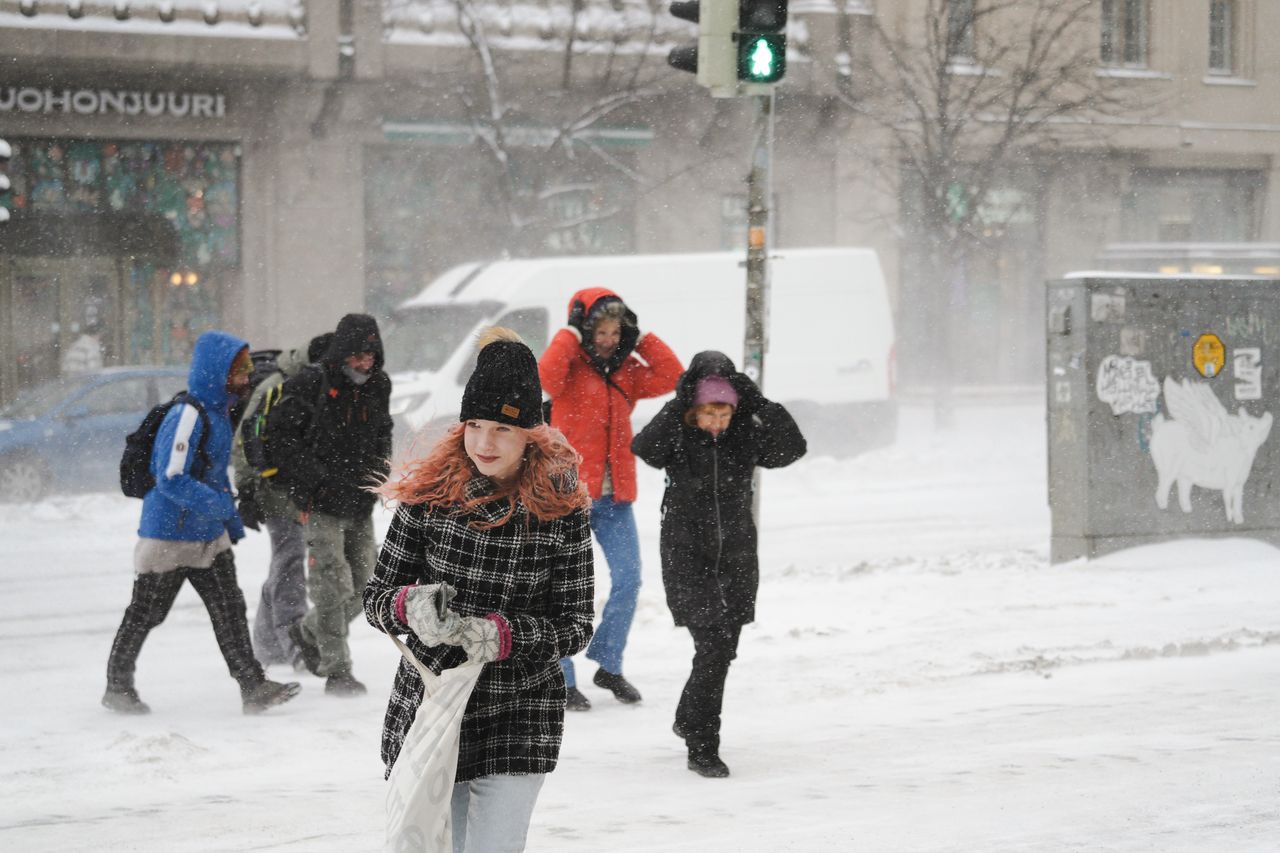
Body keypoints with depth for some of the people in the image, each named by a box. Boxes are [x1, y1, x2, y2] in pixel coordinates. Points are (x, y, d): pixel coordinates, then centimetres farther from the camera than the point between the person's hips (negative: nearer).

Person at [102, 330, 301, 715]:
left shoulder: (219, 414, 10)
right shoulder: (187, 417, -21)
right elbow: (171, 479, -27)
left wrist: (233, 521, 22)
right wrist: (219, 504, -26)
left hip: (210, 537, 8)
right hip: (169, 535, -8)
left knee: (229, 610, 1)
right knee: (144, 614, 6)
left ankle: (254, 687, 0)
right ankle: (118, 686, 19)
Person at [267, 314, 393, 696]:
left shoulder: (378, 386, 8)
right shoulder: (311, 384, -11)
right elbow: (281, 433, -7)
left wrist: (378, 468, 6)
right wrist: (309, 481, -12)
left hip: (360, 506, 6)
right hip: (322, 505, -6)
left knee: (364, 586, 9)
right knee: (333, 585, -10)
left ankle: (308, 633, 33)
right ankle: (336, 669, -2)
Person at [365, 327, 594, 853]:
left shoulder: (561, 508, -7)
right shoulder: (429, 495, -4)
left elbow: (576, 626, -4)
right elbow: (376, 598, 1)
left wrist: (502, 635, -21)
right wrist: (410, 606, -22)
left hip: (519, 719, -2)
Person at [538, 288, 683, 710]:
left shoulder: (626, 370, 11)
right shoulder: (571, 367, -5)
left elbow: (671, 378, 0)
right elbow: (546, 377, -27)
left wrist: (642, 339, -1)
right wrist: (570, 335, -18)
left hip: (615, 497, 5)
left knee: (628, 579, 4)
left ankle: (609, 665, 20)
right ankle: (561, 680, 4)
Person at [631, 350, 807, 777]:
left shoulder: (746, 436, -3)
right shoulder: (676, 438, -10)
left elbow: (792, 448, -17)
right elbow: (644, 447, -30)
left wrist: (759, 404, -24)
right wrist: (678, 405, -34)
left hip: (736, 558, 4)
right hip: (688, 558, -4)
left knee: (722, 649, 14)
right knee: (714, 647, -15)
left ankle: (689, 719, 40)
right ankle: (702, 748, -8)